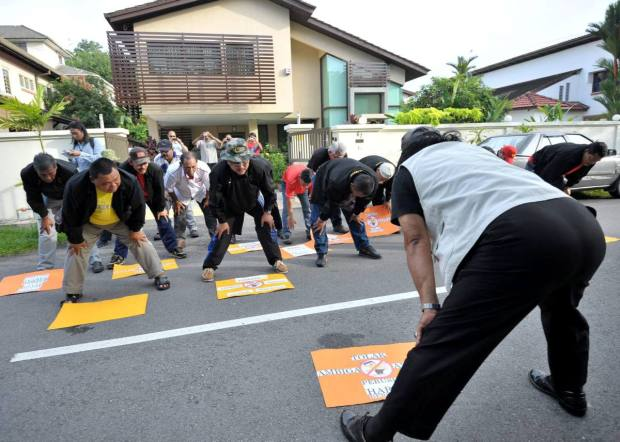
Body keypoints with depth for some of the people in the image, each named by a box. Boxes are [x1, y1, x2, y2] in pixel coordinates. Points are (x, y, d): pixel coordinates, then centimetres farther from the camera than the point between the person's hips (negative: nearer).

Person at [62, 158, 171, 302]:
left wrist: (135, 229, -8)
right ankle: (72, 292, 15)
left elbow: (138, 206, -17)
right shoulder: (76, 186, -39)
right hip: (89, 224, 0)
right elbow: (69, 216, -22)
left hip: (121, 220, 0)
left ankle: (159, 275, 11)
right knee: (76, 250, -1)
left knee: (140, 242, -4)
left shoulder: (129, 182, -37)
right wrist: (75, 239, -12)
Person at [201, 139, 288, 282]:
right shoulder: (218, 172, -38)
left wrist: (267, 212, -10)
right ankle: (209, 266, 10)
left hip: (254, 202, 1)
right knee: (222, 232, -4)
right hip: (230, 206, -1)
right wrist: (222, 220, -15)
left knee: (266, 227, -1)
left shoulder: (259, 167, -35)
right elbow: (216, 200, -22)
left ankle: (276, 260, 15)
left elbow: (269, 191, -16)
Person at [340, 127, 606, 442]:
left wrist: (429, 306, 3)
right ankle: (570, 391, 58)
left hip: (520, 239, -7)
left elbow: (416, 241, 8)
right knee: (561, 308, 38)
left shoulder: (409, 169, 19)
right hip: (586, 228, 8)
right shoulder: (474, 151, 37)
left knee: (440, 347, 0)